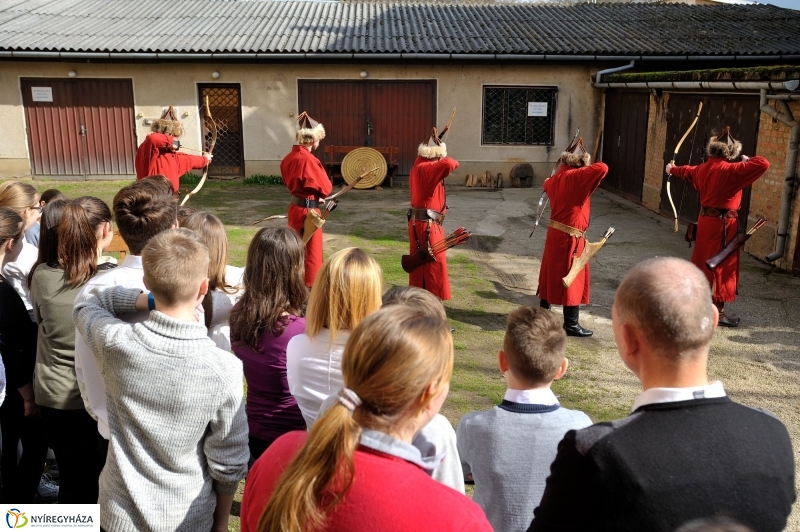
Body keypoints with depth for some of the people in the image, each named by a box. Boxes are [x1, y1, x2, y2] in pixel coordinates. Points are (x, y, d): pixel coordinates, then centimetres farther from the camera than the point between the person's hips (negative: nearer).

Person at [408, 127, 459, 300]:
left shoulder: (419, 166, 11)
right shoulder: (425, 168, -19)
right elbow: (447, 164, -36)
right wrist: (453, 162, -13)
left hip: (419, 222, 10)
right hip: (426, 224, -10)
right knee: (435, 263, -3)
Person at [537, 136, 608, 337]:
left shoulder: (556, 178, 6)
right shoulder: (577, 177, -19)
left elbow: (547, 186, 31)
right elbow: (602, 169, -30)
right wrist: (587, 168, -8)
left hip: (555, 232, 8)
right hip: (571, 237, -8)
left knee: (552, 273, 18)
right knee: (572, 279, 0)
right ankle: (571, 325, 7)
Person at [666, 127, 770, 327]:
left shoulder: (703, 168, 4)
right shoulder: (730, 171, -20)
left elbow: (688, 171, 26)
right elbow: (763, 165, -26)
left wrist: (673, 169, 48)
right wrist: (748, 160, -5)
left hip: (705, 219, 8)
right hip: (723, 223, -8)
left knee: (703, 260, 20)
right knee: (723, 265, 0)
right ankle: (717, 311, 5)